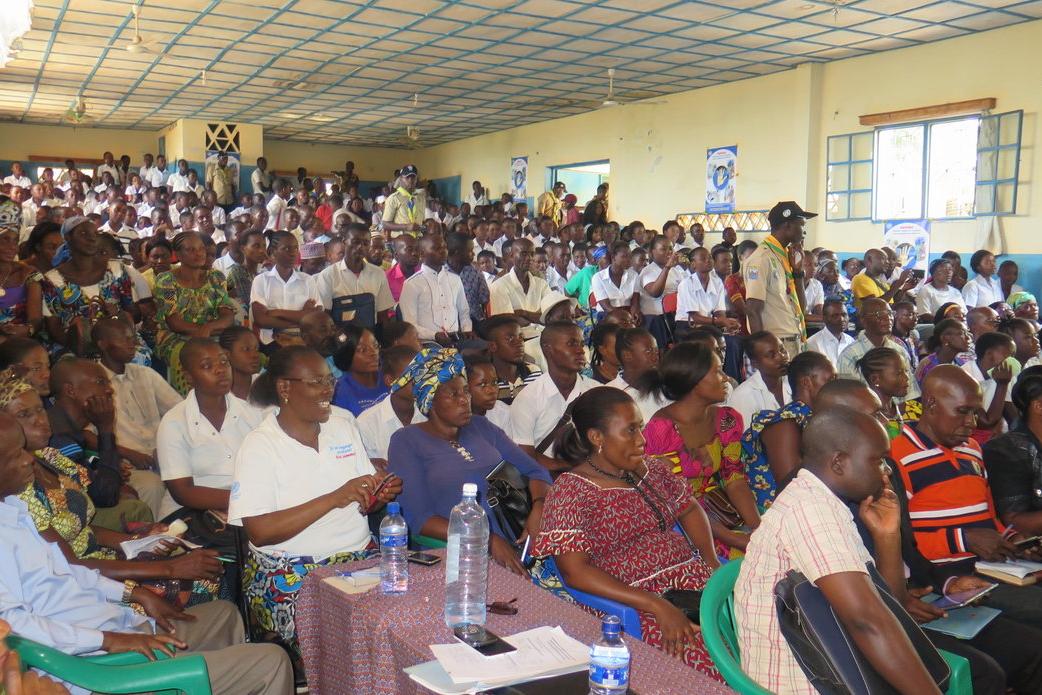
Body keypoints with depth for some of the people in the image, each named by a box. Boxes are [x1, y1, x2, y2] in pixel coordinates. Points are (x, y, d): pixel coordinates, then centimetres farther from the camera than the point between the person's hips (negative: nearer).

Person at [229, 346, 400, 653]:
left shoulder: (343, 421, 10)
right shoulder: (259, 445, -7)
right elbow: (259, 532, -17)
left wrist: (380, 496, -8)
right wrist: (333, 499, -22)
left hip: (360, 557, 5)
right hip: (291, 574, -5)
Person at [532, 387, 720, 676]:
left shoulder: (651, 469, 14)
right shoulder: (571, 490, -8)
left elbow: (689, 509, 26)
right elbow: (575, 571, -15)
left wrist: (712, 560, 5)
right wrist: (656, 606, -21)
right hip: (632, 604, -7)